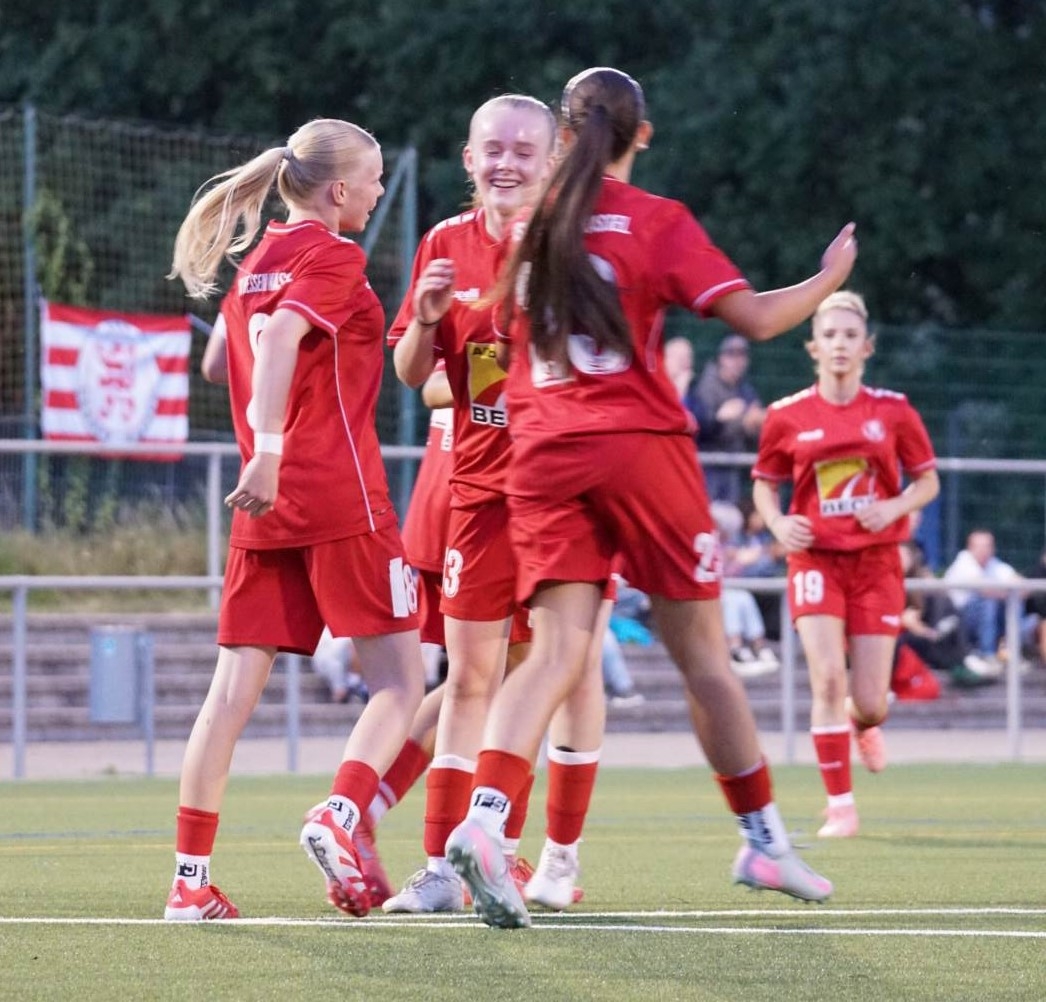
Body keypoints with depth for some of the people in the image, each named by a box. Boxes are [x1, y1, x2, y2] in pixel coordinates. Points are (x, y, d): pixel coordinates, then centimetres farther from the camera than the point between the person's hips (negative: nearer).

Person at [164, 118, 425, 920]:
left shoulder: (254, 265, 16)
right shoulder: (334, 258, -7)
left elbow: (223, 359, 28)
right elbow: (280, 338, -23)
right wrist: (269, 452, -31)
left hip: (266, 509, 7)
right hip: (341, 498, -7)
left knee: (235, 687, 3)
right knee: (400, 681, -2)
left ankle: (191, 876, -3)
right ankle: (339, 816, -24)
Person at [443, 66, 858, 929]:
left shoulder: (530, 224, 9)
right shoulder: (656, 220, -2)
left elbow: (502, 332, 19)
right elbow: (757, 317, -6)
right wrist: (830, 278, 11)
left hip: (542, 458, 3)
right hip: (640, 446, -3)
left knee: (557, 650, -5)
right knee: (703, 652, 9)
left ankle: (485, 818, -28)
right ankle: (765, 840, 20)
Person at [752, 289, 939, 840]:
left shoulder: (892, 411, -2)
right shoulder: (788, 416, -2)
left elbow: (927, 481, 7)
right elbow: (764, 485, 11)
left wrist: (894, 508, -13)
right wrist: (778, 523, -9)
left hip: (876, 562, 1)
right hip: (816, 560, -1)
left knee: (870, 704, 0)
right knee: (828, 680, -17)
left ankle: (863, 724, 41)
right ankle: (840, 806, -7)